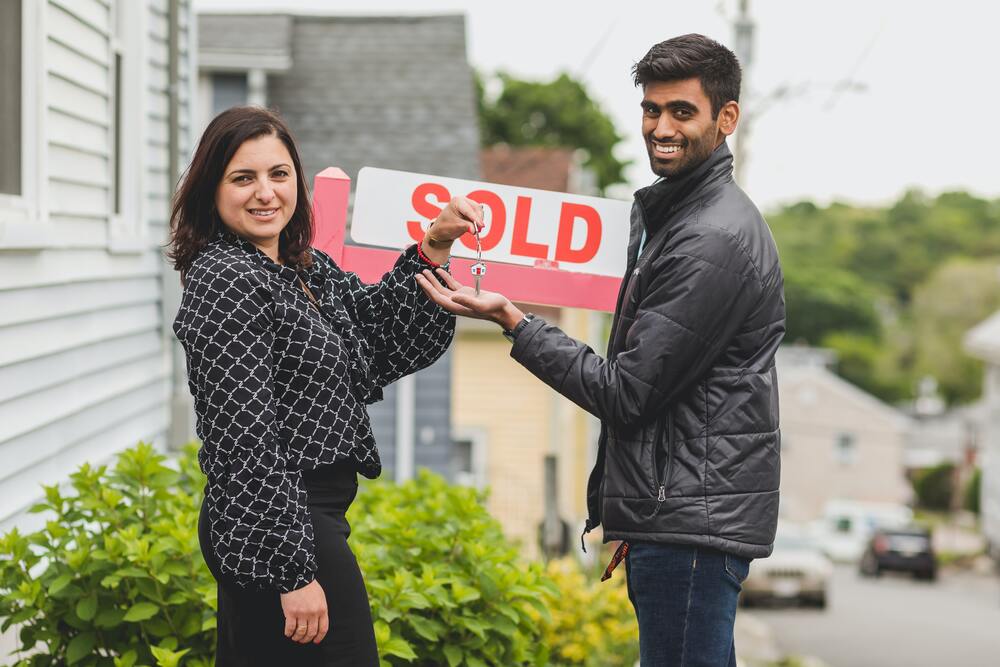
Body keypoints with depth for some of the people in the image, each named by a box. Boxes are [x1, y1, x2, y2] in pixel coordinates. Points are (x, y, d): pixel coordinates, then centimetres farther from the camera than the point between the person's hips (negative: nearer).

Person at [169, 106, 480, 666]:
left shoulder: (307, 269, 12)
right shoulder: (225, 283, -16)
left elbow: (387, 339, 16)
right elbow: (245, 441, -21)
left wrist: (434, 247, 2)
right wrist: (295, 573, -23)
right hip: (277, 531, -10)